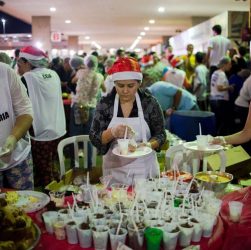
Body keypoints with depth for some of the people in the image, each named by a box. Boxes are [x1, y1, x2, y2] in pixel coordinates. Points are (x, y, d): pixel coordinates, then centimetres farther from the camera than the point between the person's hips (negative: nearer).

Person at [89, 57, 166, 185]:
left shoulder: (149, 102, -8)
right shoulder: (105, 103, -6)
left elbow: (160, 134, -2)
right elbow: (94, 138, -6)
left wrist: (149, 145, -21)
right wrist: (112, 132, -24)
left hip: (144, 168, 0)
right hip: (115, 169, 1)